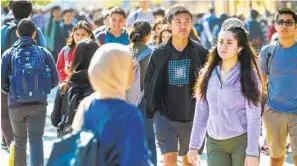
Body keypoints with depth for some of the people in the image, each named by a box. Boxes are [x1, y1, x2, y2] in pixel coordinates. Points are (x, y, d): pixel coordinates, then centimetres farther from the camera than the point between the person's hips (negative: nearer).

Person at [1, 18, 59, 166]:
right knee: (36, 140, -1)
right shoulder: (43, 53, -1)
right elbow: (55, 80, -1)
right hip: (39, 104, 0)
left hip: (16, 105, 1)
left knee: (19, 141, 17)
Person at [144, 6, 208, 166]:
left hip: (193, 116, 1)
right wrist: (151, 111, 0)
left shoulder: (200, 52, -4)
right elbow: (149, 82, 4)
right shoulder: (159, 52, -3)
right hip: (165, 116, -1)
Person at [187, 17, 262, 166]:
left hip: (242, 142, -3)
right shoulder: (208, 73, 6)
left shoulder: (249, 75, -5)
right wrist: (194, 146, 7)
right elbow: (201, 112, 9)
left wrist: (252, 153, -14)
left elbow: (254, 116, -9)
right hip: (214, 143, 3)